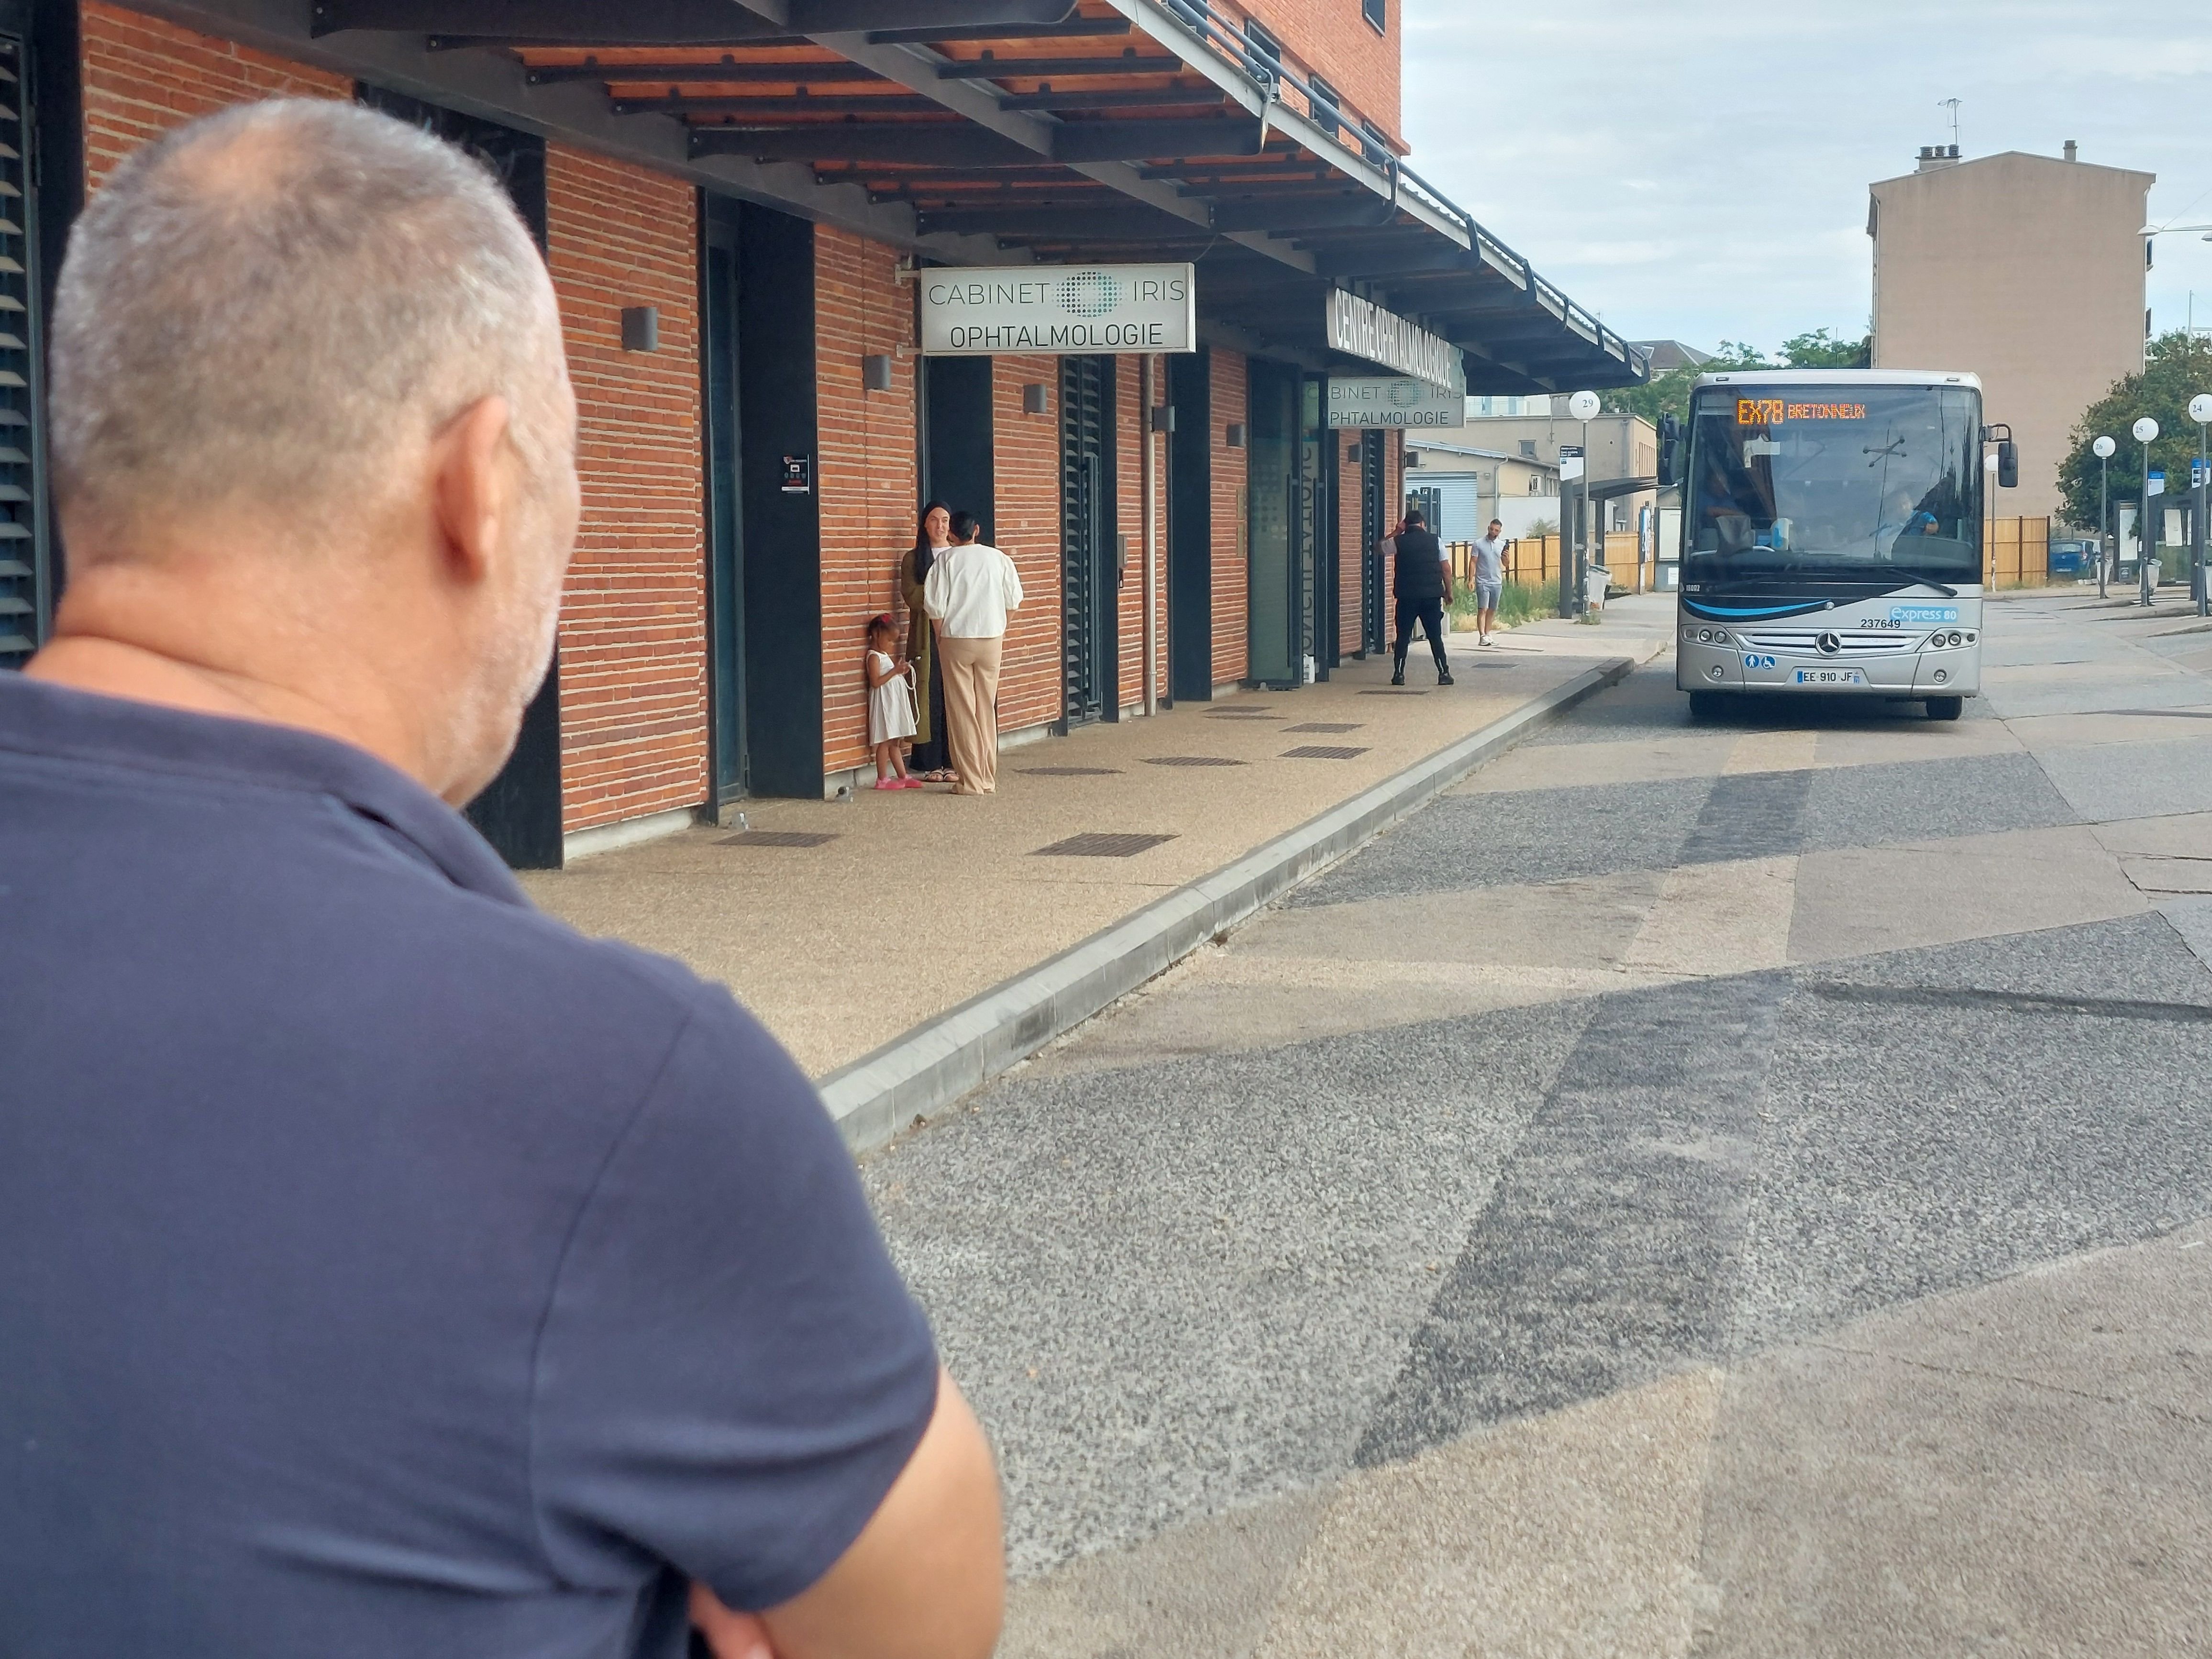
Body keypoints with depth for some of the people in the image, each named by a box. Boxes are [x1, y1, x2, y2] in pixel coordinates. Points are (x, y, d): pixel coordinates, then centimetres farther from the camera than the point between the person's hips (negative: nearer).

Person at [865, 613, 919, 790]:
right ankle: (882, 779, -5)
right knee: (885, 742, -8)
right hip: (884, 703, -10)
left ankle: (903, 777, 15)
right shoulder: (874, 657, -11)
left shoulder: (885, 656, 18)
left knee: (895, 743, 12)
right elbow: (876, 682, -20)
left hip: (895, 703, 10)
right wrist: (895, 671, -20)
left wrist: (900, 669, 9)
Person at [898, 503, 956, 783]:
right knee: (929, 699, -4)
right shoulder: (913, 559, 9)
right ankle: (931, 764, 0)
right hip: (926, 638, -1)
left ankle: (952, 763, 3)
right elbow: (912, 595, -4)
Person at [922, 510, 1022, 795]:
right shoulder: (998, 558, 2)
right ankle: (989, 779, 12)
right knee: (987, 709, 10)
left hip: (956, 640, -3)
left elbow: (935, 604, -8)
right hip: (992, 638, 3)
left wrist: (939, 636, 7)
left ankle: (971, 781, -1)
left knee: (962, 710, 1)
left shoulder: (945, 560, -4)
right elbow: (1014, 600, 5)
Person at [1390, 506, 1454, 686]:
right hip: (1431, 596, 0)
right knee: (1435, 636, 7)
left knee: (1403, 637, 7)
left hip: (1407, 597, 0)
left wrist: (1396, 533, 22)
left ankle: (1399, 674, 4)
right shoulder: (1435, 541, 0)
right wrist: (1448, 592, 9)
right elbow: (1446, 569, -1)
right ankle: (1444, 673, 5)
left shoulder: (1399, 541, -1)